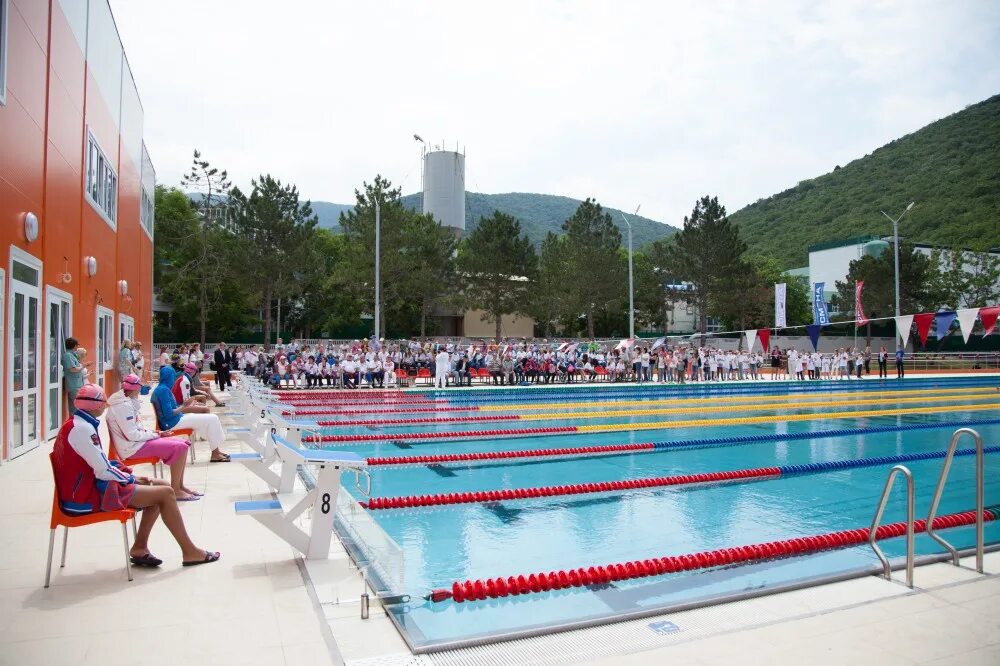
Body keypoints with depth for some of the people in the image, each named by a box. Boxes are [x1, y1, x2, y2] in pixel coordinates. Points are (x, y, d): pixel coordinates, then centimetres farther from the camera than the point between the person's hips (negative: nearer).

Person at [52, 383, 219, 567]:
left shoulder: (76, 423, 11)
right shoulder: (82, 428, -21)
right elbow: (104, 471, -22)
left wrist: (128, 476, 4)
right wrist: (130, 478, -6)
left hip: (89, 486, 10)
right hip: (89, 496, -10)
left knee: (160, 486, 9)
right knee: (165, 493, -10)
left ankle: (140, 548, 10)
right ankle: (190, 552, -1)